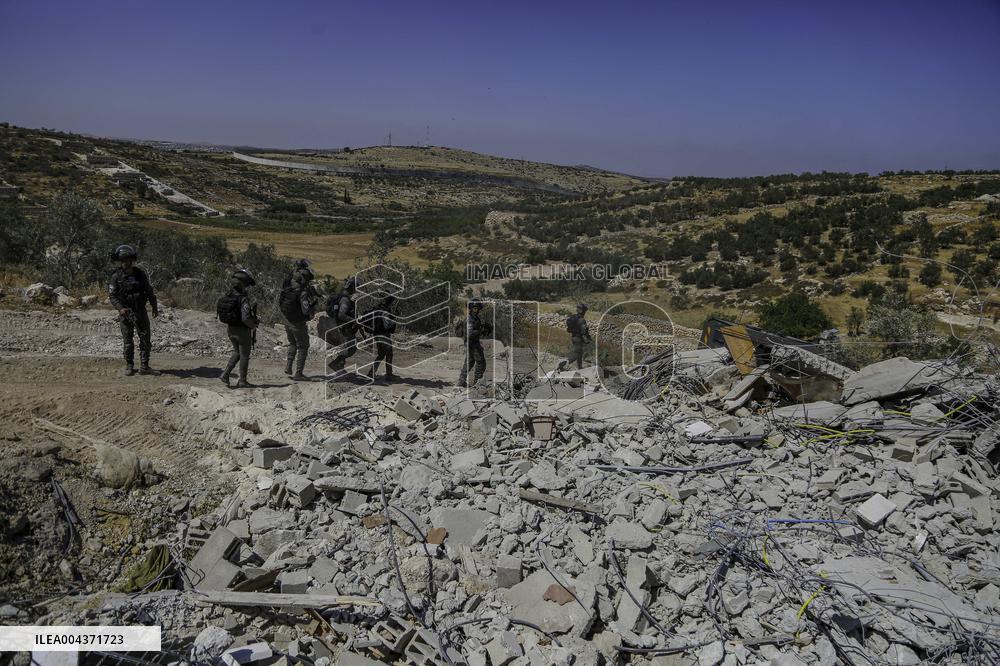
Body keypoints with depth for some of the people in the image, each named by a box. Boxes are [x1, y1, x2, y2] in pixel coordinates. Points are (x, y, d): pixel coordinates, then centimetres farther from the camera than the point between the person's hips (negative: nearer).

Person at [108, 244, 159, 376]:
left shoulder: (141, 274, 1)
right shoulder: (116, 276, -6)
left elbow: (150, 291, 9)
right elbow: (112, 295, -8)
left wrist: (155, 307, 9)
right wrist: (120, 308, -23)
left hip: (141, 312, 2)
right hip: (125, 313, -2)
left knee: (146, 339, -1)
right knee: (127, 341, 4)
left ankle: (144, 366, 5)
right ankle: (129, 366, 16)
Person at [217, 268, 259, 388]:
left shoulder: (228, 296, 1)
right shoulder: (244, 299, -23)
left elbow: (220, 312, 8)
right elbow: (246, 318, -29)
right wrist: (253, 325, -10)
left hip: (230, 329, 7)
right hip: (242, 331, -7)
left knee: (237, 352, 24)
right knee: (244, 356, 7)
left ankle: (225, 374, 16)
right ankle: (242, 381, 14)